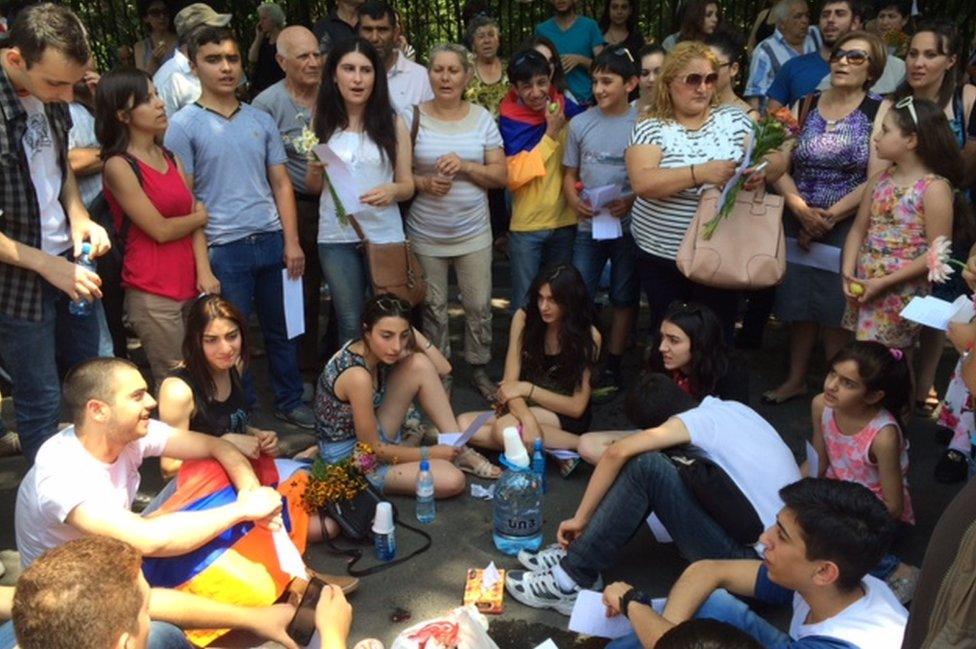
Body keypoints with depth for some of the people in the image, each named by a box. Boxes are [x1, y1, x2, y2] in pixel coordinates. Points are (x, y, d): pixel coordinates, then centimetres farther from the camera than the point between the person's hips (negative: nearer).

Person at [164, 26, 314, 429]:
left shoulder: (261, 120, 10)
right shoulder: (184, 125, -3)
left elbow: (281, 184, 11)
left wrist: (291, 242, 1)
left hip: (272, 241, 4)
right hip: (224, 249, -4)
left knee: (281, 329, 13)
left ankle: (290, 402, 29)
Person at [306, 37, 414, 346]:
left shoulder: (393, 124, -1)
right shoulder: (322, 123, 2)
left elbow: (407, 186, 2)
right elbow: (312, 188, 11)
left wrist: (392, 190, -20)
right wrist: (315, 171, -12)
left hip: (384, 235, -1)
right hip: (336, 238, 1)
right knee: (350, 327, 11)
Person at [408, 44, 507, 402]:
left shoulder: (482, 118, 1)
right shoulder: (414, 117, -3)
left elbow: (500, 174, -2)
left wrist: (464, 166, -17)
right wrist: (423, 183, -20)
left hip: (473, 232, 1)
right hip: (426, 234, -1)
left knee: (479, 305, 5)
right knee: (433, 308, 9)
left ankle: (480, 369, 23)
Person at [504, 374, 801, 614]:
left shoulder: (699, 419, -10)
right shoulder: (733, 408, 12)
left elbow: (618, 452, -18)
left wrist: (580, 518, -9)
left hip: (754, 562, -9)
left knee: (645, 466, -16)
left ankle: (572, 580, -9)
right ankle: (579, 549, 9)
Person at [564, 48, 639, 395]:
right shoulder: (580, 123, 3)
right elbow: (569, 174, 9)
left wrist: (632, 201, -19)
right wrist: (574, 201, -10)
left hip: (629, 226, -2)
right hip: (588, 226, 2)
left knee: (624, 298, 10)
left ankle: (613, 364, 24)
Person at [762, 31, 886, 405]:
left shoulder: (880, 111, -5)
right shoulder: (807, 103, 6)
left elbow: (876, 180, -12)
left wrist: (829, 217, -14)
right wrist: (802, 210, -14)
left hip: (847, 227, -3)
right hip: (798, 223, 3)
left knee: (836, 308, 4)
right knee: (799, 303, 11)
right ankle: (796, 379, 27)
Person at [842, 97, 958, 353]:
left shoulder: (935, 188, -11)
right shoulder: (879, 180, 9)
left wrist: (883, 282, -17)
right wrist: (848, 274, -5)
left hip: (901, 292, -6)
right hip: (863, 288, 6)